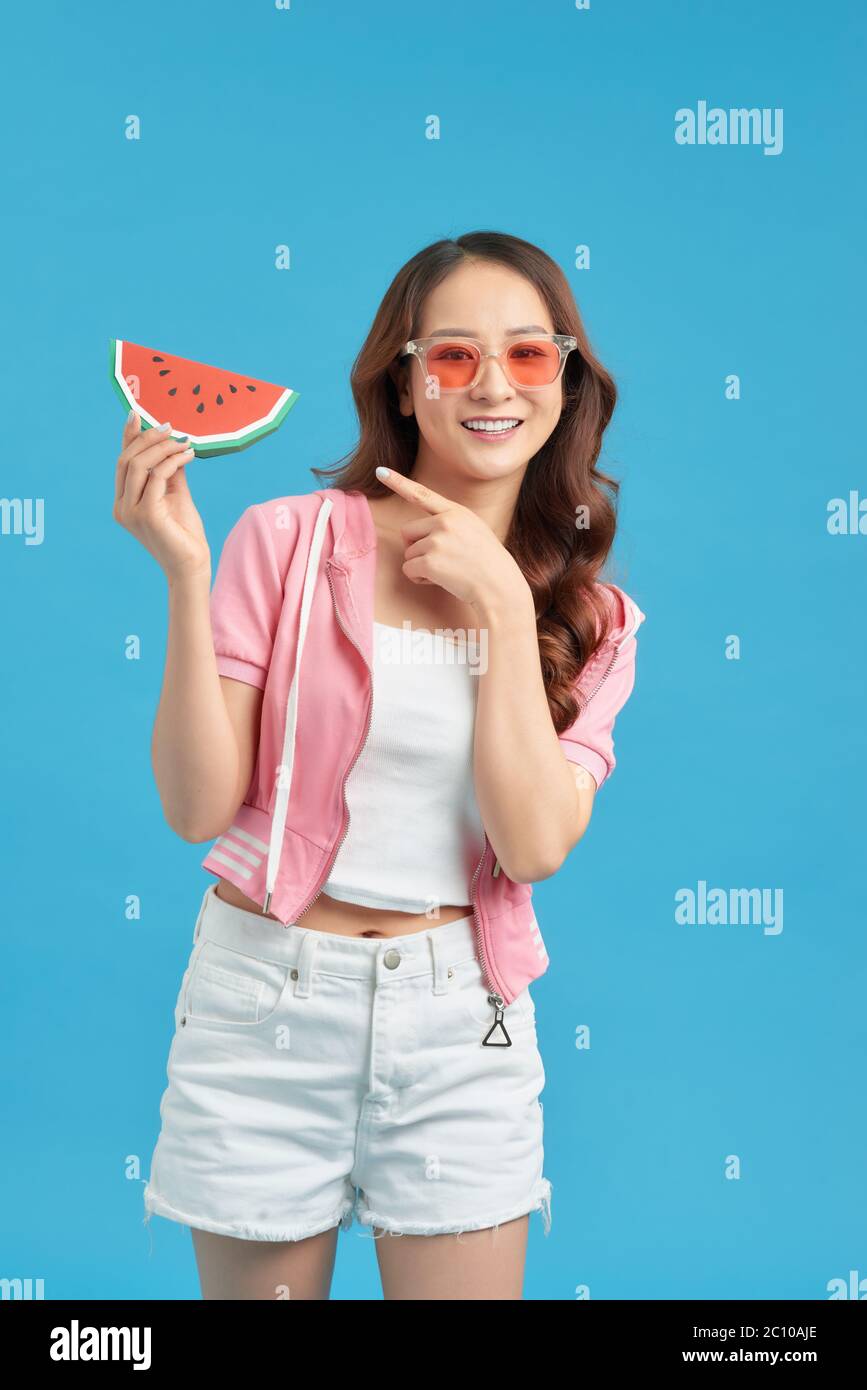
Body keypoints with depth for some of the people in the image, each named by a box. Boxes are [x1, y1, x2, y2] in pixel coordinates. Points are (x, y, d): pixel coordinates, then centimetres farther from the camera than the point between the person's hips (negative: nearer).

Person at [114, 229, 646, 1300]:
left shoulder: (587, 616, 2)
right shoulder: (289, 541, -7)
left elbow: (534, 844, -12)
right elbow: (199, 807, -10)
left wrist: (501, 603, -14)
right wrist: (185, 575, -19)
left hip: (461, 1018, 2)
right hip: (265, 998, -1)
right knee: (258, 1282, 15)